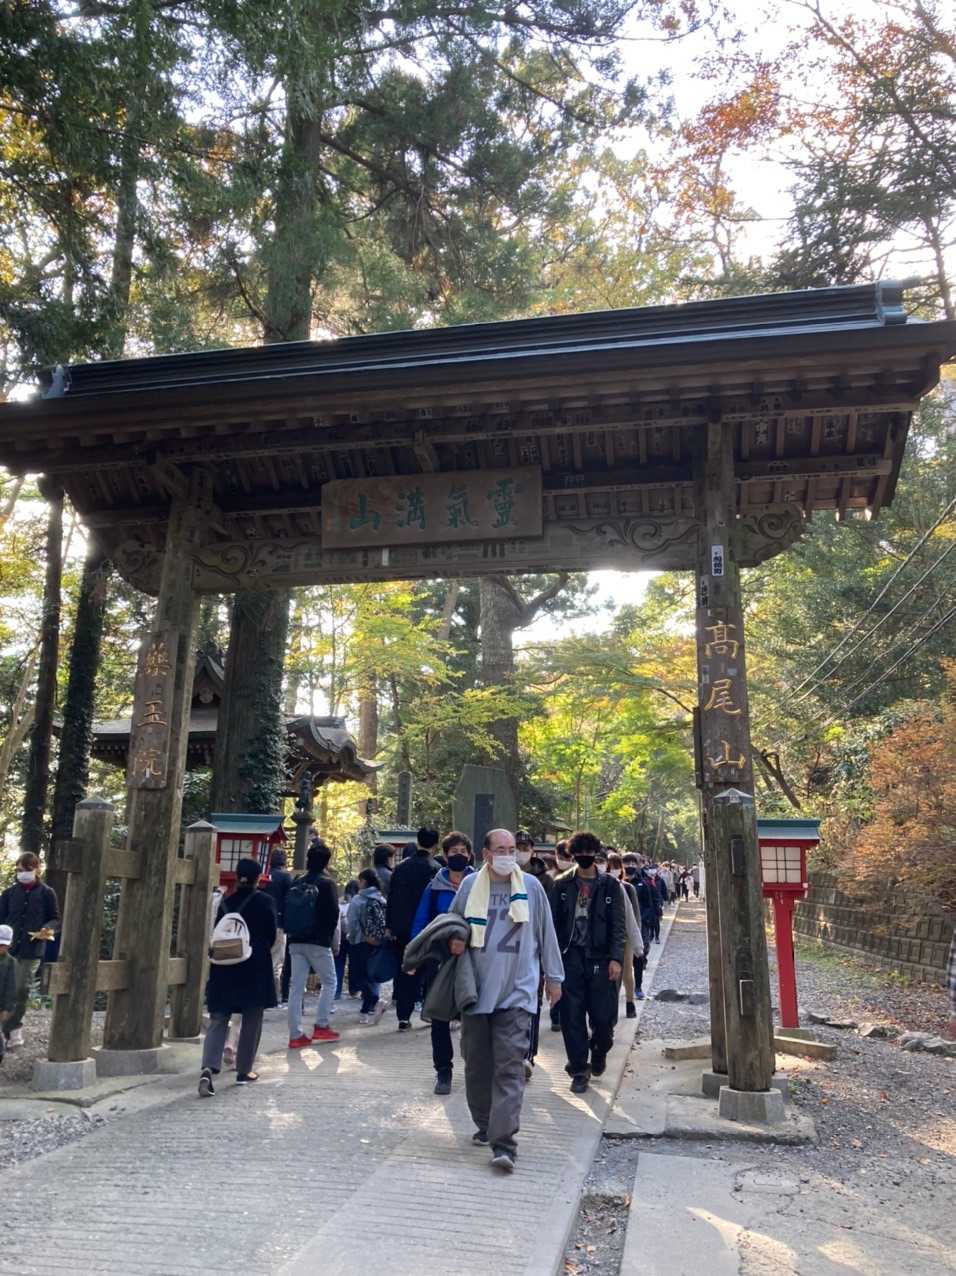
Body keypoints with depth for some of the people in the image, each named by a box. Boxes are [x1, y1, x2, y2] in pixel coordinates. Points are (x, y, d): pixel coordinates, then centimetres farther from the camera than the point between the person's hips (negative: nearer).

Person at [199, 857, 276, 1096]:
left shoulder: (226, 902, 4)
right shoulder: (265, 901, -5)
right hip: (256, 969, -3)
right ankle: (244, 1071, 16)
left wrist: (228, 953, 14)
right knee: (251, 1021, 10)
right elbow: (271, 935, -1)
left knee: (218, 1020, 4)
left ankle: (209, 1068, -15)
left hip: (225, 968, 3)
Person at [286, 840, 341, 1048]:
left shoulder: (296, 883, 8)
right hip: (318, 942, -5)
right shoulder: (327, 883, -8)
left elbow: (287, 911, 11)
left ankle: (296, 1034, 7)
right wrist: (331, 938, 5)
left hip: (296, 942, 5)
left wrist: (293, 934, 16)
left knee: (296, 986, 6)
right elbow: (333, 914, -9)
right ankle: (321, 1025, 6)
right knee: (329, 982, 11)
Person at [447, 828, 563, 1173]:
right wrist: (453, 941, -5)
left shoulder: (531, 886, -1)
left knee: (510, 1067, -8)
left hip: (516, 991, -2)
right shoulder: (470, 885, 2)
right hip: (476, 989, 2)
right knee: (477, 1063, 12)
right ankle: (485, 1126, 31)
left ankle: (504, 1144, -8)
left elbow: (546, 933, 8)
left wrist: (553, 977, 12)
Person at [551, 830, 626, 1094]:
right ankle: (579, 1070, 17)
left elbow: (619, 925, 2)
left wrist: (616, 958, -8)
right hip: (570, 957, 1)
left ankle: (599, 1052, 31)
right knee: (572, 1017, 2)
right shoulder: (562, 884, 6)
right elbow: (554, 921, 5)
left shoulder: (610, 885, 4)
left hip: (600, 958, -1)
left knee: (603, 1017, 0)